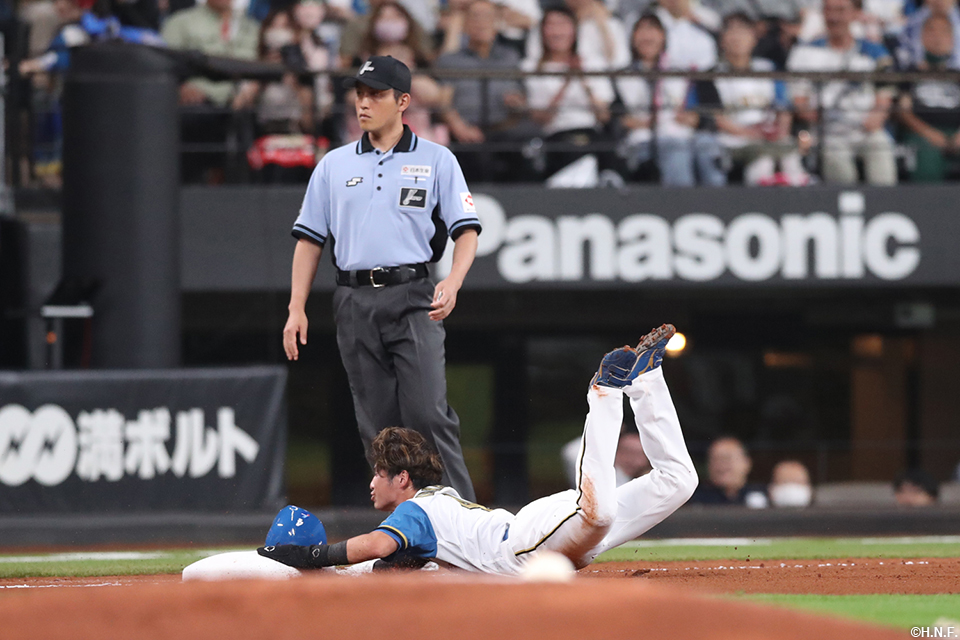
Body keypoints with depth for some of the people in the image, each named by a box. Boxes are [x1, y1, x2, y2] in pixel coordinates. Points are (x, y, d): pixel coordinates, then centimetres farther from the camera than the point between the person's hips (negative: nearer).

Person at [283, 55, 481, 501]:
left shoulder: (437, 160, 6)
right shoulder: (334, 165, 14)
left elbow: (466, 231, 2)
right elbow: (310, 238, 15)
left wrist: (452, 283, -17)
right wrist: (297, 309, 5)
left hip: (412, 299, -3)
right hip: (355, 303, 3)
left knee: (428, 415, -14)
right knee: (377, 426, 4)